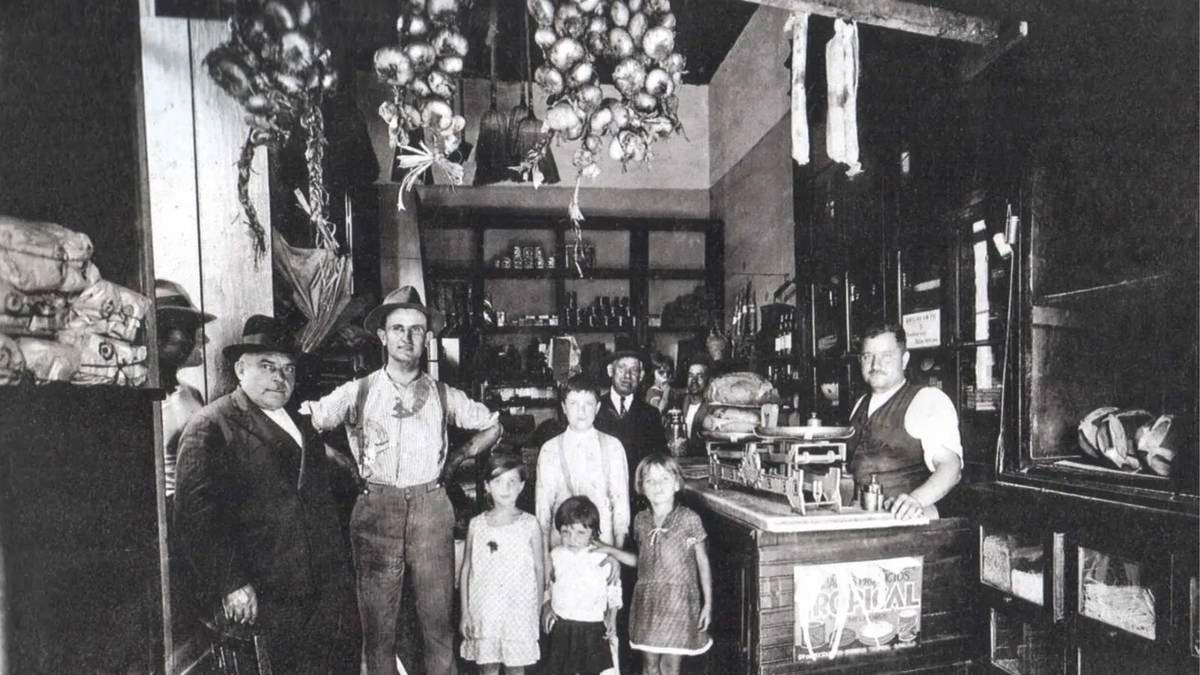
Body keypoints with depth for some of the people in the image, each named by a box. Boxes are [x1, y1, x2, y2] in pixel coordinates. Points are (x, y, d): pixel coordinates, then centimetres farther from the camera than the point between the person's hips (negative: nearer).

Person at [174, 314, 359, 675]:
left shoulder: (303, 426, 15)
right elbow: (195, 513, -14)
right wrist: (230, 584, -19)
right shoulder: (210, 426, -7)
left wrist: (341, 573, 14)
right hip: (265, 598, -6)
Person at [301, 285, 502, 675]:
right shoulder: (356, 393, 3)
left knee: (439, 621, 6)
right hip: (376, 511, 0)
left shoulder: (443, 396, 6)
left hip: (431, 510, 1)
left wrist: (456, 459, 8)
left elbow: (492, 426, 17)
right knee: (377, 625, 7)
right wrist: (351, 466, 3)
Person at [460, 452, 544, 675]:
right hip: (483, 610, 2)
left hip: (519, 610, -1)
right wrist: (465, 612, 3)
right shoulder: (476, 525, -2)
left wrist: (537, 611, -1)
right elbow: (466, 569, 4)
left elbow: (539, 570, -1)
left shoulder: (530, 525, -6)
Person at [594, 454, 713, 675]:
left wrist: (707, 603, -2)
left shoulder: (689, 519, -9)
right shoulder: (640, 520, 2)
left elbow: (702, 562, -2)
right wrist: (610, 550, 3)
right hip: (647, 600, 4)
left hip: (679, 600, -3)